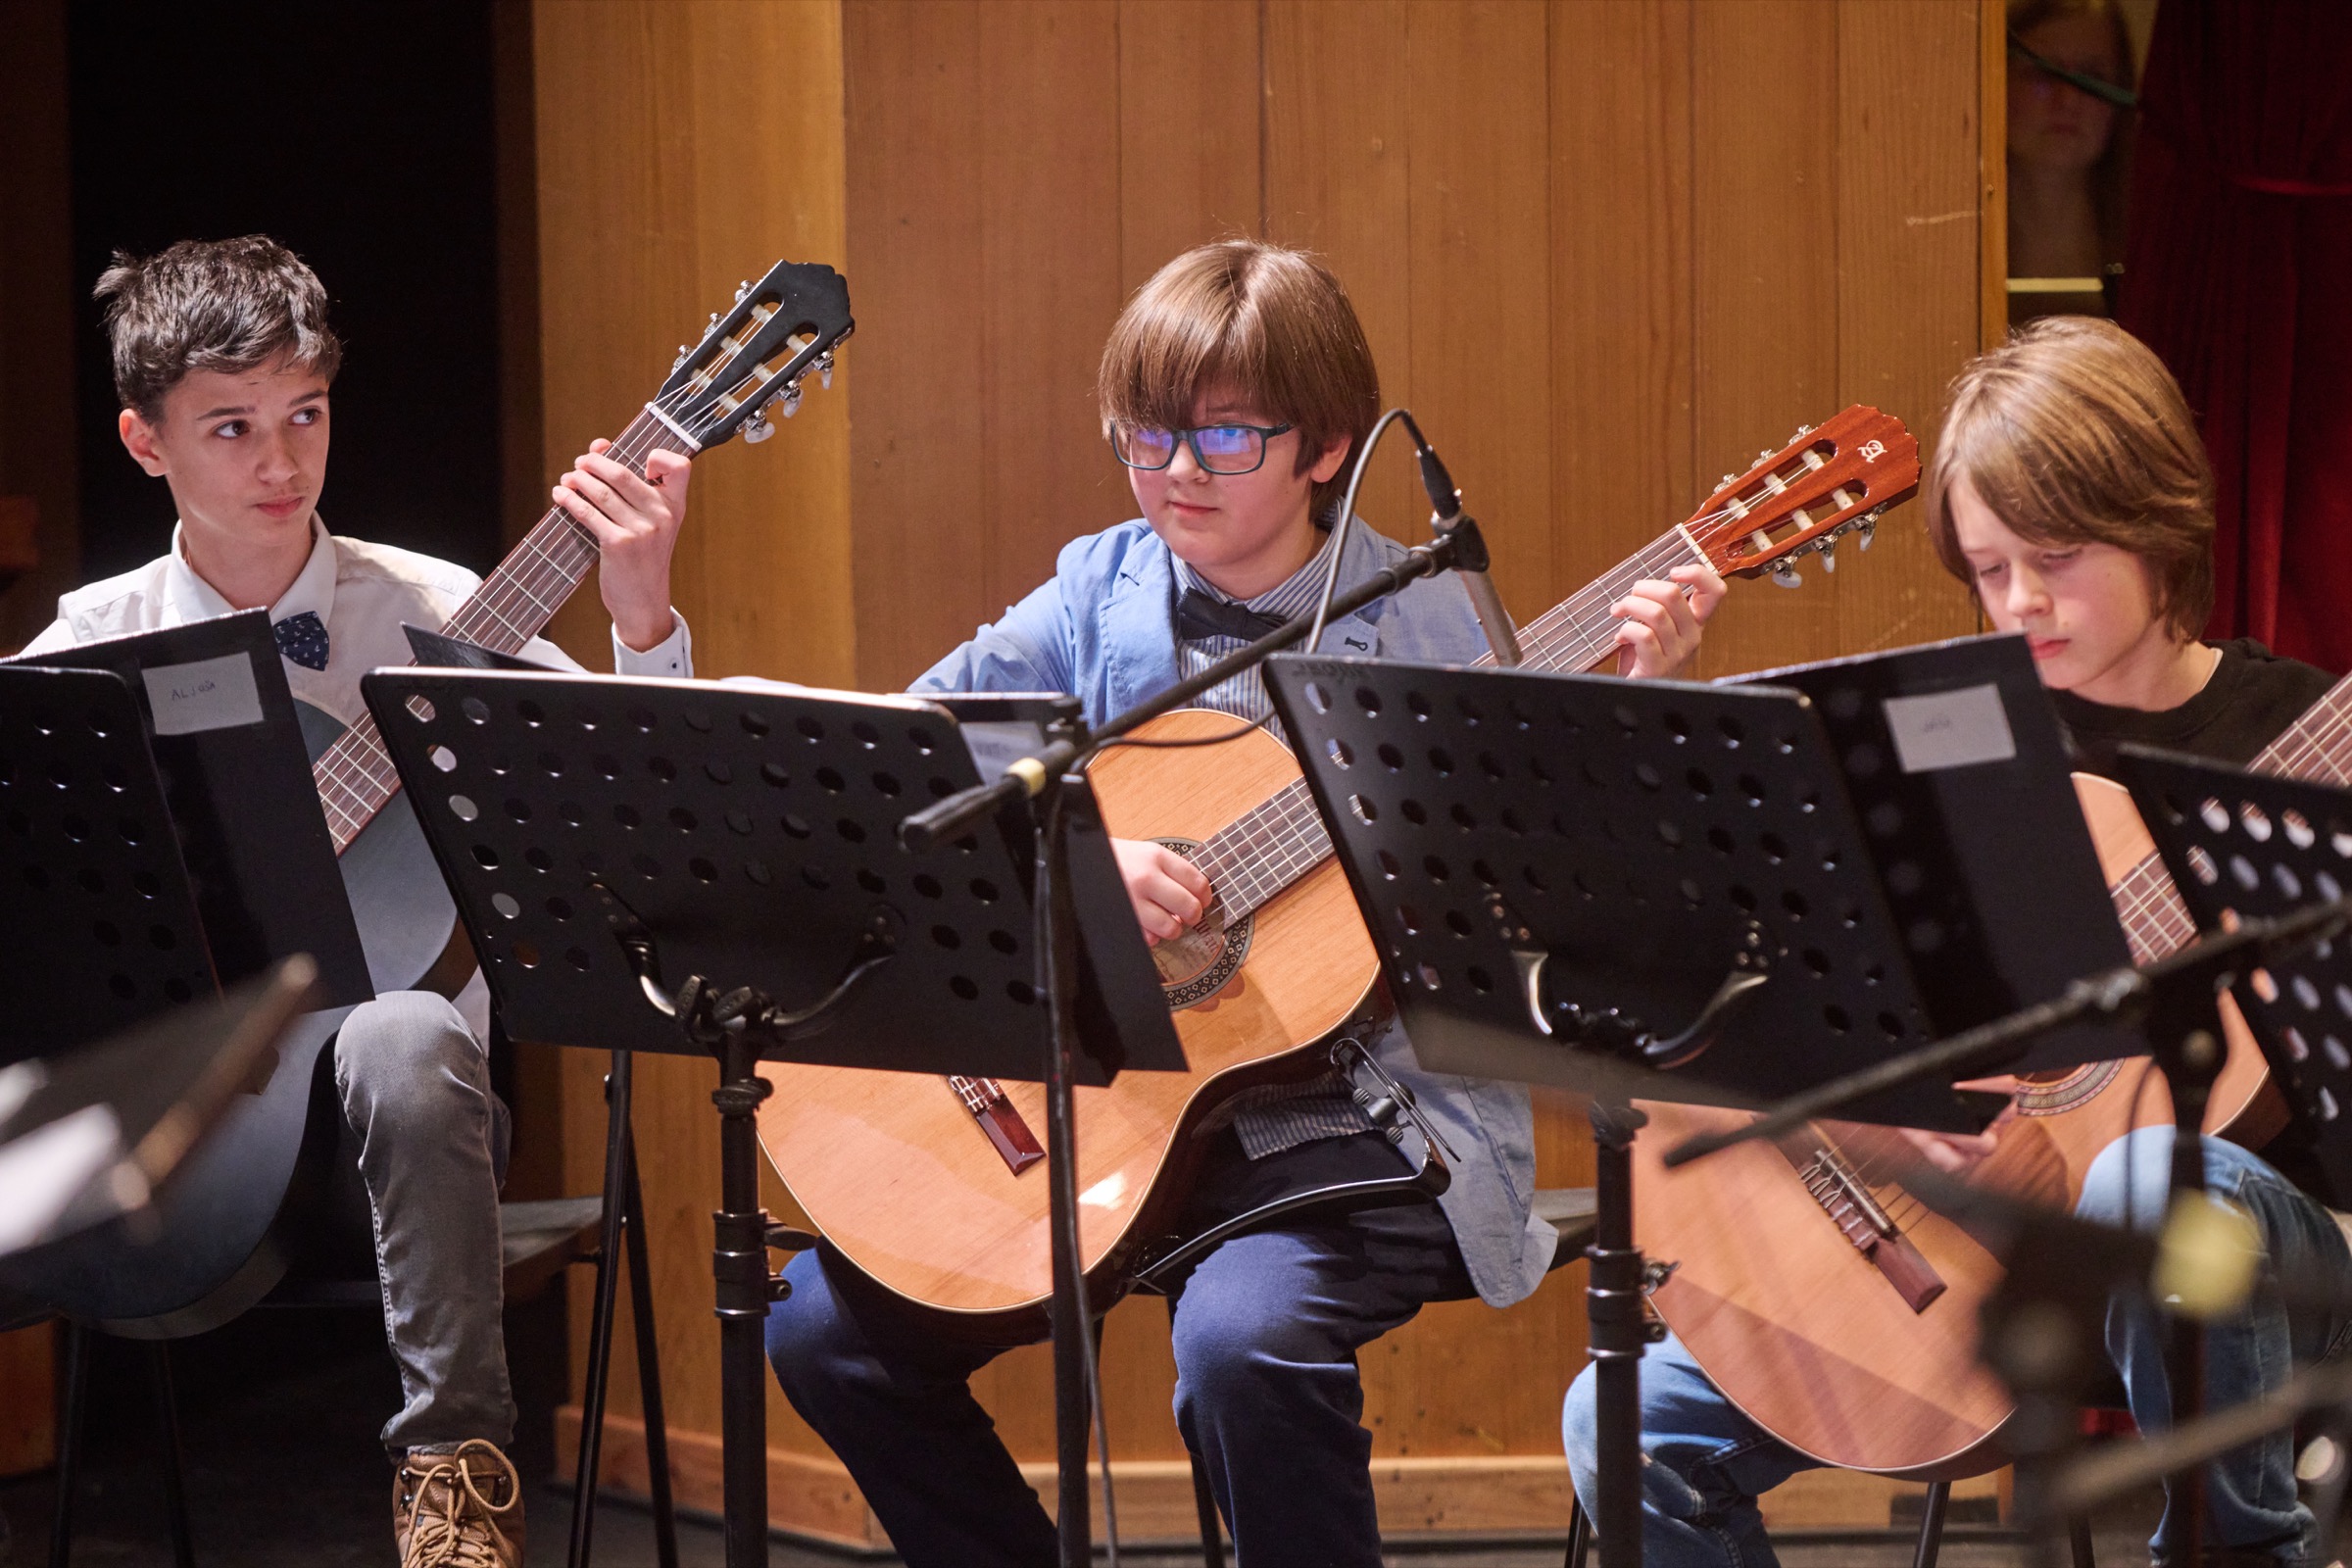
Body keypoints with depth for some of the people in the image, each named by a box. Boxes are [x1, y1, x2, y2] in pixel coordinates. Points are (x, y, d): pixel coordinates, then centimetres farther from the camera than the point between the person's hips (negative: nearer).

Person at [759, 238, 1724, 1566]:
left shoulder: (1424, 625, -3)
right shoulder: (1098, 599, 5)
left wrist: (1641, 708, -23)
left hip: (1368, 1109, -4)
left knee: (1240, 1337, -34)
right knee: (831, 1325, -6)